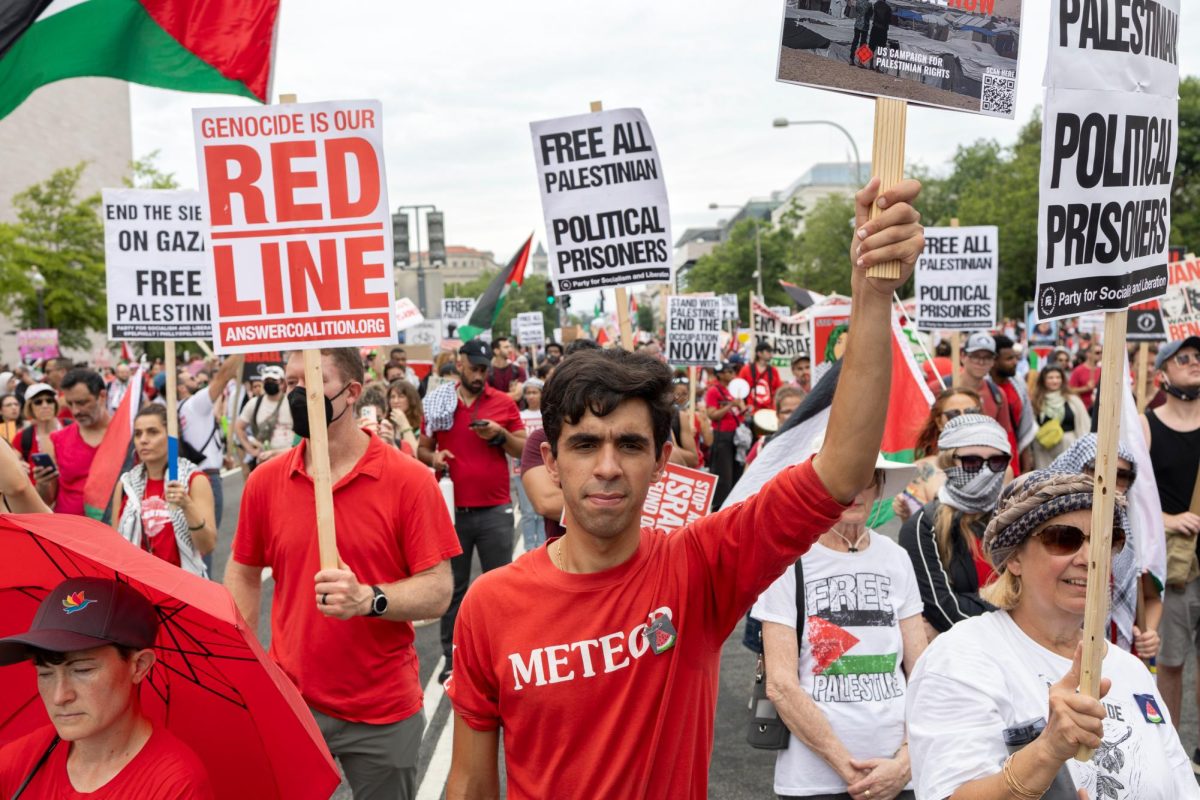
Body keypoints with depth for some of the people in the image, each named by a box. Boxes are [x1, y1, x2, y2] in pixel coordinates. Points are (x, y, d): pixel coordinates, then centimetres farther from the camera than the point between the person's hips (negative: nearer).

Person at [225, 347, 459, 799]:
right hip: (288, 703, 2)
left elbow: (438, 591, -12)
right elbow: (243, 575, 10)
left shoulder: (410, 481, -12)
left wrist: (370, 599, -29)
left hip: (384, 714, -2)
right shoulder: (264, 481, 0)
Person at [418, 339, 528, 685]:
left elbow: (525, 450, 5)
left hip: (495, 511, 0)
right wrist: (433, 457, -10)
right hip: (452, 510, 1)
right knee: (453, 588, 9)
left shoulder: (504, 403, 3)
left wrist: (501, 435, -13)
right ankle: (452, 658, 18)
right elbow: (422, 448, 12)